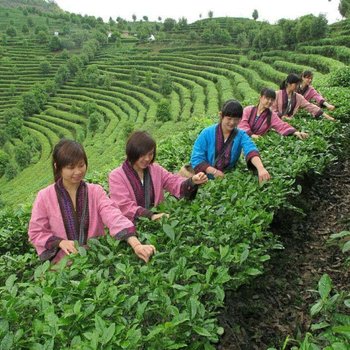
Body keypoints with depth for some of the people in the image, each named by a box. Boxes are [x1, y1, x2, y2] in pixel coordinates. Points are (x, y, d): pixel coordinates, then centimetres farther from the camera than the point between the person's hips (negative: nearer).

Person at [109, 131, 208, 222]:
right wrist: (150, 215, -27)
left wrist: (192, 181, -19)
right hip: (131, 225, -4)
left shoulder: (156, 169, 12)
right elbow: (124, 206, -13)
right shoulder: (116, 176, -4)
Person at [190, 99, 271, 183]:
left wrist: (261, 168, -44)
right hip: (207, 179, 0)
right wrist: (214, 171, -23)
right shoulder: (207, 133, -6)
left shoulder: (241, 135, -4)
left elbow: (251, 150, -24)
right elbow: (196, 158, -9)